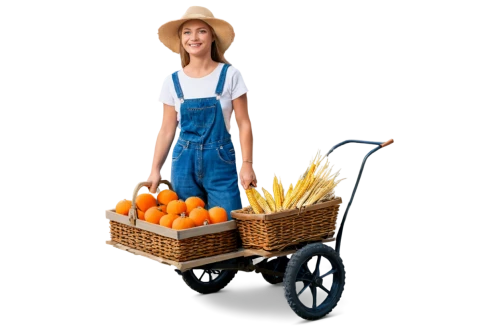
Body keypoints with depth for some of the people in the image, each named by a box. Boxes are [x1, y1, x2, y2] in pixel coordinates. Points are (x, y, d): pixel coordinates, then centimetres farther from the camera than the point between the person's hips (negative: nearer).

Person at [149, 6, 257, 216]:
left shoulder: (230, 75, -4)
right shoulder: (173, 82, 2)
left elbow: (243, 124, -4)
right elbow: (166, 130, 5)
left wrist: (246, 164, -12)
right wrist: (155, 169, -1)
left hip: (221, 161, -2)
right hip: (184, 162, 2)